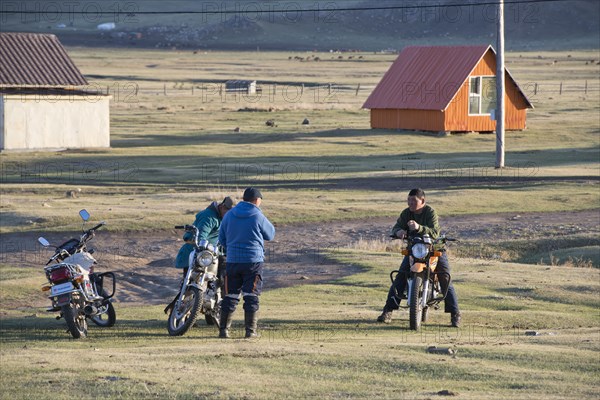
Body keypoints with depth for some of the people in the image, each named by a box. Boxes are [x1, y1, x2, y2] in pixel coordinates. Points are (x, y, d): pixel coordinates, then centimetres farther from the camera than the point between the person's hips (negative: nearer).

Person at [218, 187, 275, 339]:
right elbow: (270, 234, 6)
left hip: (233, 261, 4)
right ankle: (250, 330, -1)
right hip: (253, 261, -4)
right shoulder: (258, 217, -9)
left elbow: (221, 238, 12)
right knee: (251, 297, 1)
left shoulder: (229, 215, 4)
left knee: (230, 296, 8)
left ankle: (224, 329, 6)